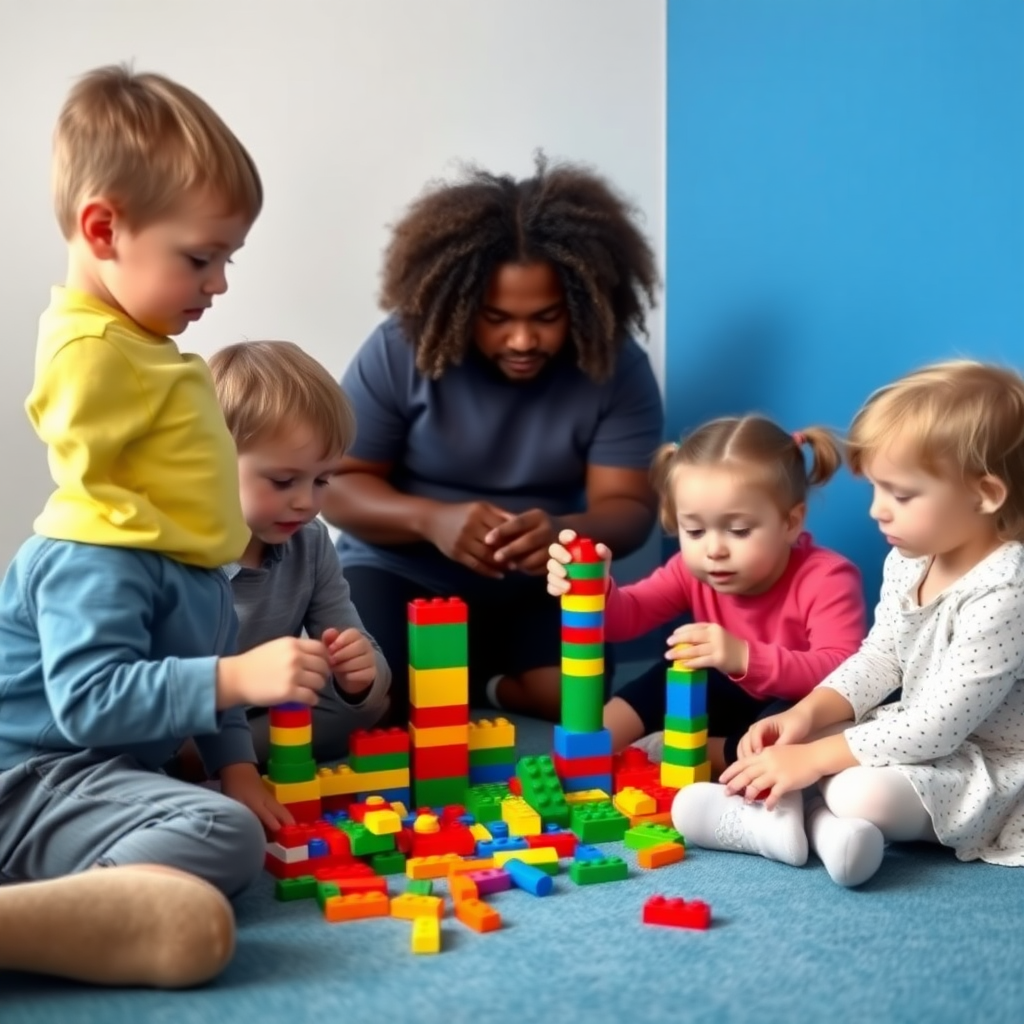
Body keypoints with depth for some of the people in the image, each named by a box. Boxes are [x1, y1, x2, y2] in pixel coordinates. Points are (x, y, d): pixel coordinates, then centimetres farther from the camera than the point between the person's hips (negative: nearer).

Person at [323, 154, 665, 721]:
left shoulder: (616, 366, -10)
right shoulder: (398, 350, -13)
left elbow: (628, 508, -13)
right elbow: (337, 484, -9)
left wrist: (564, 533, -37)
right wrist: (430, 519, -30)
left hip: (542, 587, 1)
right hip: (401, 576, 0)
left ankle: (477, 684, 5)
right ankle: (489, 680, 3)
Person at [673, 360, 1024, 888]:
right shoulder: (910, 561, -1)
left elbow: (937, 727, -29)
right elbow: (879, 658, 9)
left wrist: (813, 758, -26)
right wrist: (806, 715, -9)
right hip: (917, 737, 9)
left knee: (862, 793, -34)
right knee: (786, 739, -1)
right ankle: (820, 820, -24)